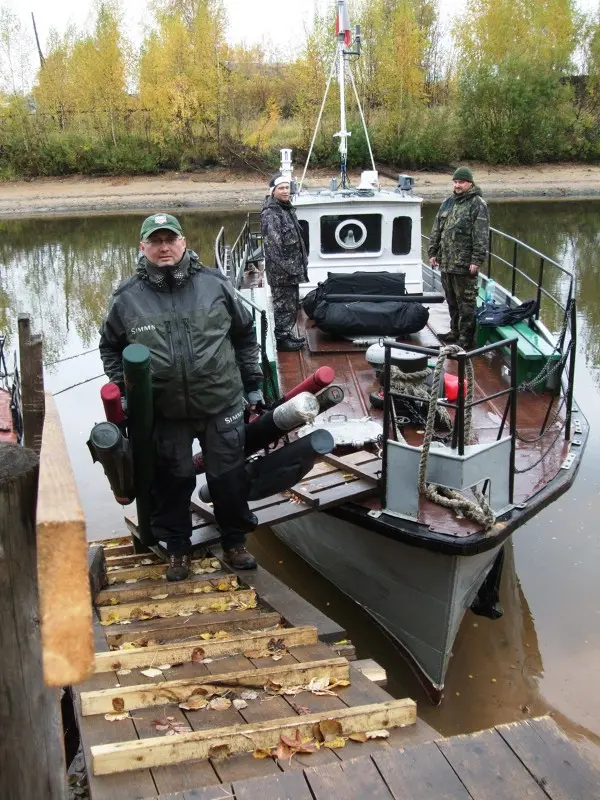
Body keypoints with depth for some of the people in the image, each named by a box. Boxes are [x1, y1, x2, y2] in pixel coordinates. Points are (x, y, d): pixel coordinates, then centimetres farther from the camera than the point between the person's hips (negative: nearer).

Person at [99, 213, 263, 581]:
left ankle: (235, 541, 32)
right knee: (173, 482, 11)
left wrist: (253, 381, 9)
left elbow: (245, 333, 9)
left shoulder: (214, 283, -2)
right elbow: (110, 347, 12)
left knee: (229, 477, 11)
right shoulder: (127, 297, -3)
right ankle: (178, 547, 30)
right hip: (164, 412, 0)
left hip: (222, 404, 0)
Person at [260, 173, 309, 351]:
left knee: (292, 304, 17)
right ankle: (282, 339, 9)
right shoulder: (270, 214, -17)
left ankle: (288, 335, 29)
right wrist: (284, 269, -23)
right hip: (281, 271, -9)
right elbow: (273, 246, -22)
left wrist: (301, 264, 21)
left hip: (293, 268, 9)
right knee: (284, 305, -1)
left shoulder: (287, 208, 13)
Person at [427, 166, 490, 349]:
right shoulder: (448, 202, 15)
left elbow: (481, 236, -14)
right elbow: (437, 229, 19)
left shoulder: (478, 204, -8)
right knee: (451, 300, 17)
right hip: (446, 262, 8)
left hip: (464, 264, -7)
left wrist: (477, 260, -19)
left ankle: (466, 338, 3)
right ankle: (455, 331, 30)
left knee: (466, 301, -3)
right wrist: (433, 252, 13)